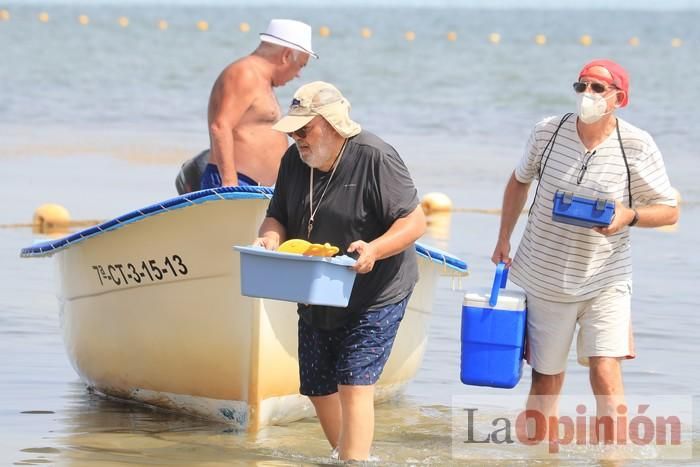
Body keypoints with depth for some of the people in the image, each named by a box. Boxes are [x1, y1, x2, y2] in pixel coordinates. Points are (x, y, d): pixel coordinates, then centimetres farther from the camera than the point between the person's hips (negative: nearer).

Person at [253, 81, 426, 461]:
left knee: (354, 386, -16)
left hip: (374, 299, -7)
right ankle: (343, 454, 31)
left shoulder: (374, 158, -18)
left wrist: (374, 250, -34)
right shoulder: (294, 160, 3)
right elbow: (277, 216, 11)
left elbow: (414, 220, -17)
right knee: (319, 389, 13)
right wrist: (270, 237, -14)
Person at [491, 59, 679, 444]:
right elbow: (519, 181, 15)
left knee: (605, 372, -16)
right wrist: (503, 239, 11)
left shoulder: (637, 146, -10)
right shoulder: (548, 132, -4)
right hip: (544, 278, 2)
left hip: (605, 280, -2)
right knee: (546, 378, 11)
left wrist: (629, 216, -23)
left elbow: (669, 211, -4)